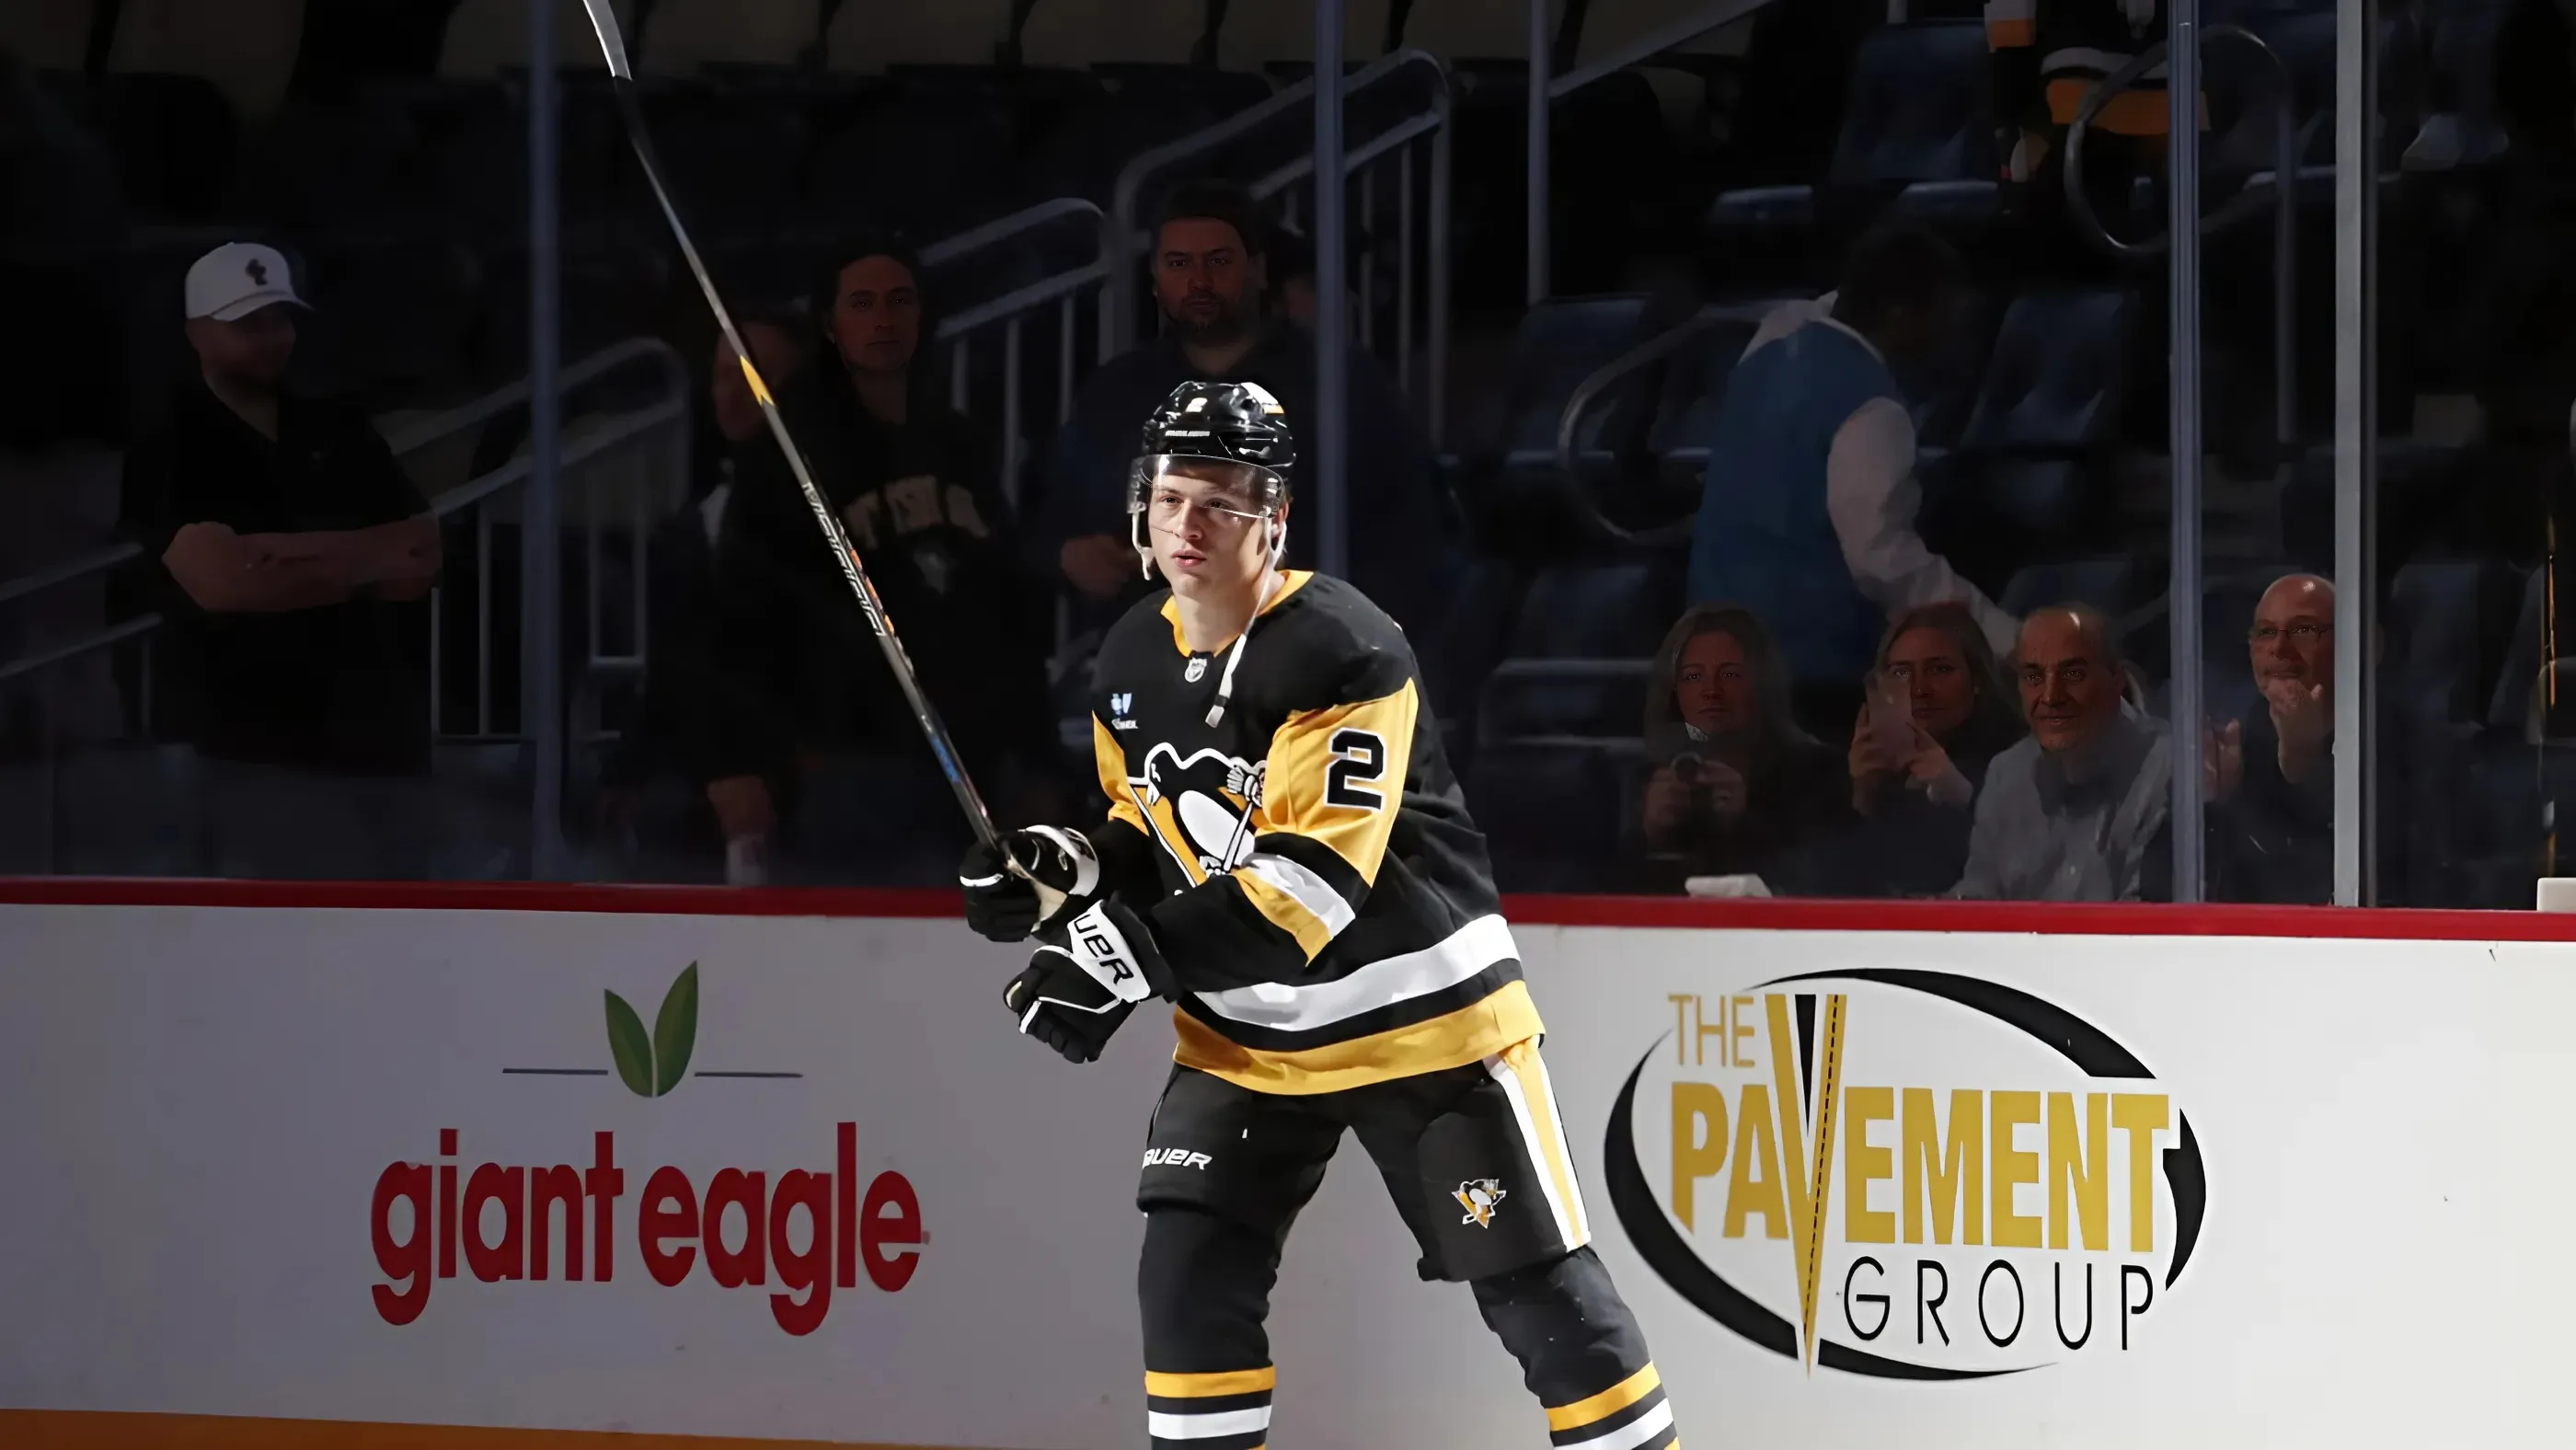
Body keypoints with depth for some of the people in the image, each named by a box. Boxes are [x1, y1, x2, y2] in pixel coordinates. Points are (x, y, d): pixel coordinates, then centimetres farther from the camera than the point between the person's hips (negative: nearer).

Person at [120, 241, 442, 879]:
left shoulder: (339, 433, 17)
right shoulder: (172, 452, -1)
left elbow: (426, 555, 7)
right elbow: (223, 580, -17)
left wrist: (299, 552, -11)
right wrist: (367, 563, -5)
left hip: (379, 733, 6)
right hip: (266, 743, -6)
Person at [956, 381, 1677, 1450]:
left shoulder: (1340, 652, -23)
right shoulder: (1133, 660, 2)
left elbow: (1319, 875, -29)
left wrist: (1141, 956, -35)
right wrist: (1072, 874, -7)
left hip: (1418, 1005, -7)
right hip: (1245, 1027, 7)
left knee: (1540, 1289, -4)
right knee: (1189, 1277, -2)